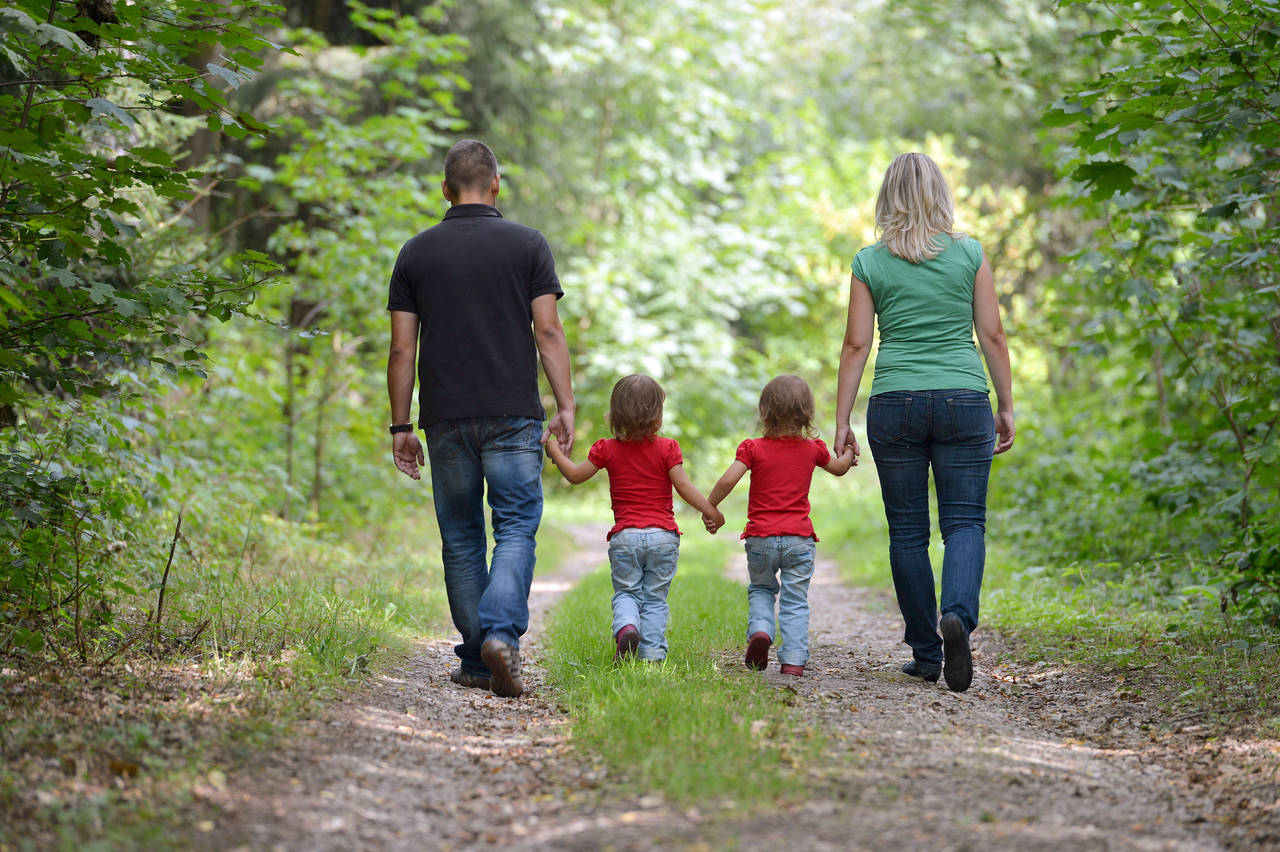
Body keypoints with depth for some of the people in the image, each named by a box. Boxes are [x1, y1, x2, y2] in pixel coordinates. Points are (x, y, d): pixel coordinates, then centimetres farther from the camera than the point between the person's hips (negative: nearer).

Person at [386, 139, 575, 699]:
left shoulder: (416, 253, 6)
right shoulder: (527, 244, 2)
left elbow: (403, 348, 3)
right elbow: (548, 331, -5)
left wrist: (400, 427, 7)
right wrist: (565, 407, -2)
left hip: (446, 418, 2)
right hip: (514, 414, -2)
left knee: (461, 538, 10)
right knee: (515, 529, 0)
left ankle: (477, 661, 11)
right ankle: (502, 633, -23)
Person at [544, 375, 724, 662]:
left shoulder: (608, 449, 2)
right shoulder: (667, 448, -3)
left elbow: (575, 475, 9)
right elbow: (683, 485, -6)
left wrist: (555, 452, 25)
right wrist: (710, 511, 2)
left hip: (624, 537, 0)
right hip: (663, 535, 0)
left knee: (626, 592, 12)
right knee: (655, 598, 9)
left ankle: (626, 627, -18)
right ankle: (652, 653, 0)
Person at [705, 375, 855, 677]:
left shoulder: (753, 448, -6)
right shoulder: (812, 449, 4)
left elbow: (728, 480, -15)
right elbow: (839, 468, 23)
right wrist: (848, 453, 45)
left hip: (761, 538, -1)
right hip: (799, 539, 1)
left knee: (761, 589, 22)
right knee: (795, 600, 5)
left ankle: (760, 630, -4)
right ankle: (793, 660, -4)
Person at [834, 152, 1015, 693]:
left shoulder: (870, 263, 2)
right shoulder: (969, 254, 3)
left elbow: (855, 345, 1)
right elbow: (993, 336, 3)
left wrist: (841, 422, 5)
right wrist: (1006, 408, 11)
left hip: (895, 404, 0)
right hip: (963, 401, 0)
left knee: (907, 530, 8)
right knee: (964, 521, 2)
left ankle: (926, 655, 12)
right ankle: (958, 614, -26)